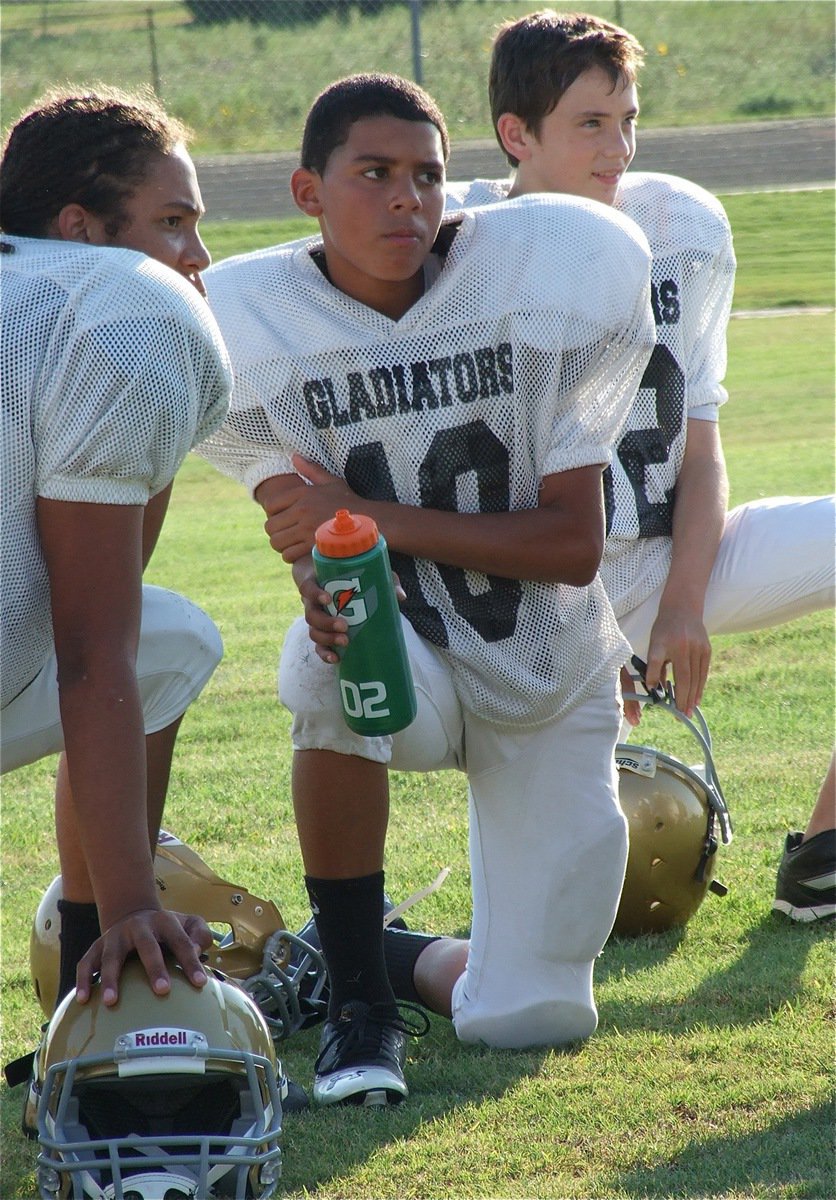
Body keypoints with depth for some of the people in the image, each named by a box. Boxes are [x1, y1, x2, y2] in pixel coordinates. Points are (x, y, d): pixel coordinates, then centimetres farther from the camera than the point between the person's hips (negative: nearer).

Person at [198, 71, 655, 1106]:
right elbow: (310, 534, -14)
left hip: (547, 681, 1)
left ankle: (406, 951, 37)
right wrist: (327, 591, -39)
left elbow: (575, 546, -17)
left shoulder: (544, 276, -16)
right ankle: (357, 998, -20)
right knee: (334, 668, -40)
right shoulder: (253, 323, -13)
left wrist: (375, 519, -26)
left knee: (532, 1017, -2)